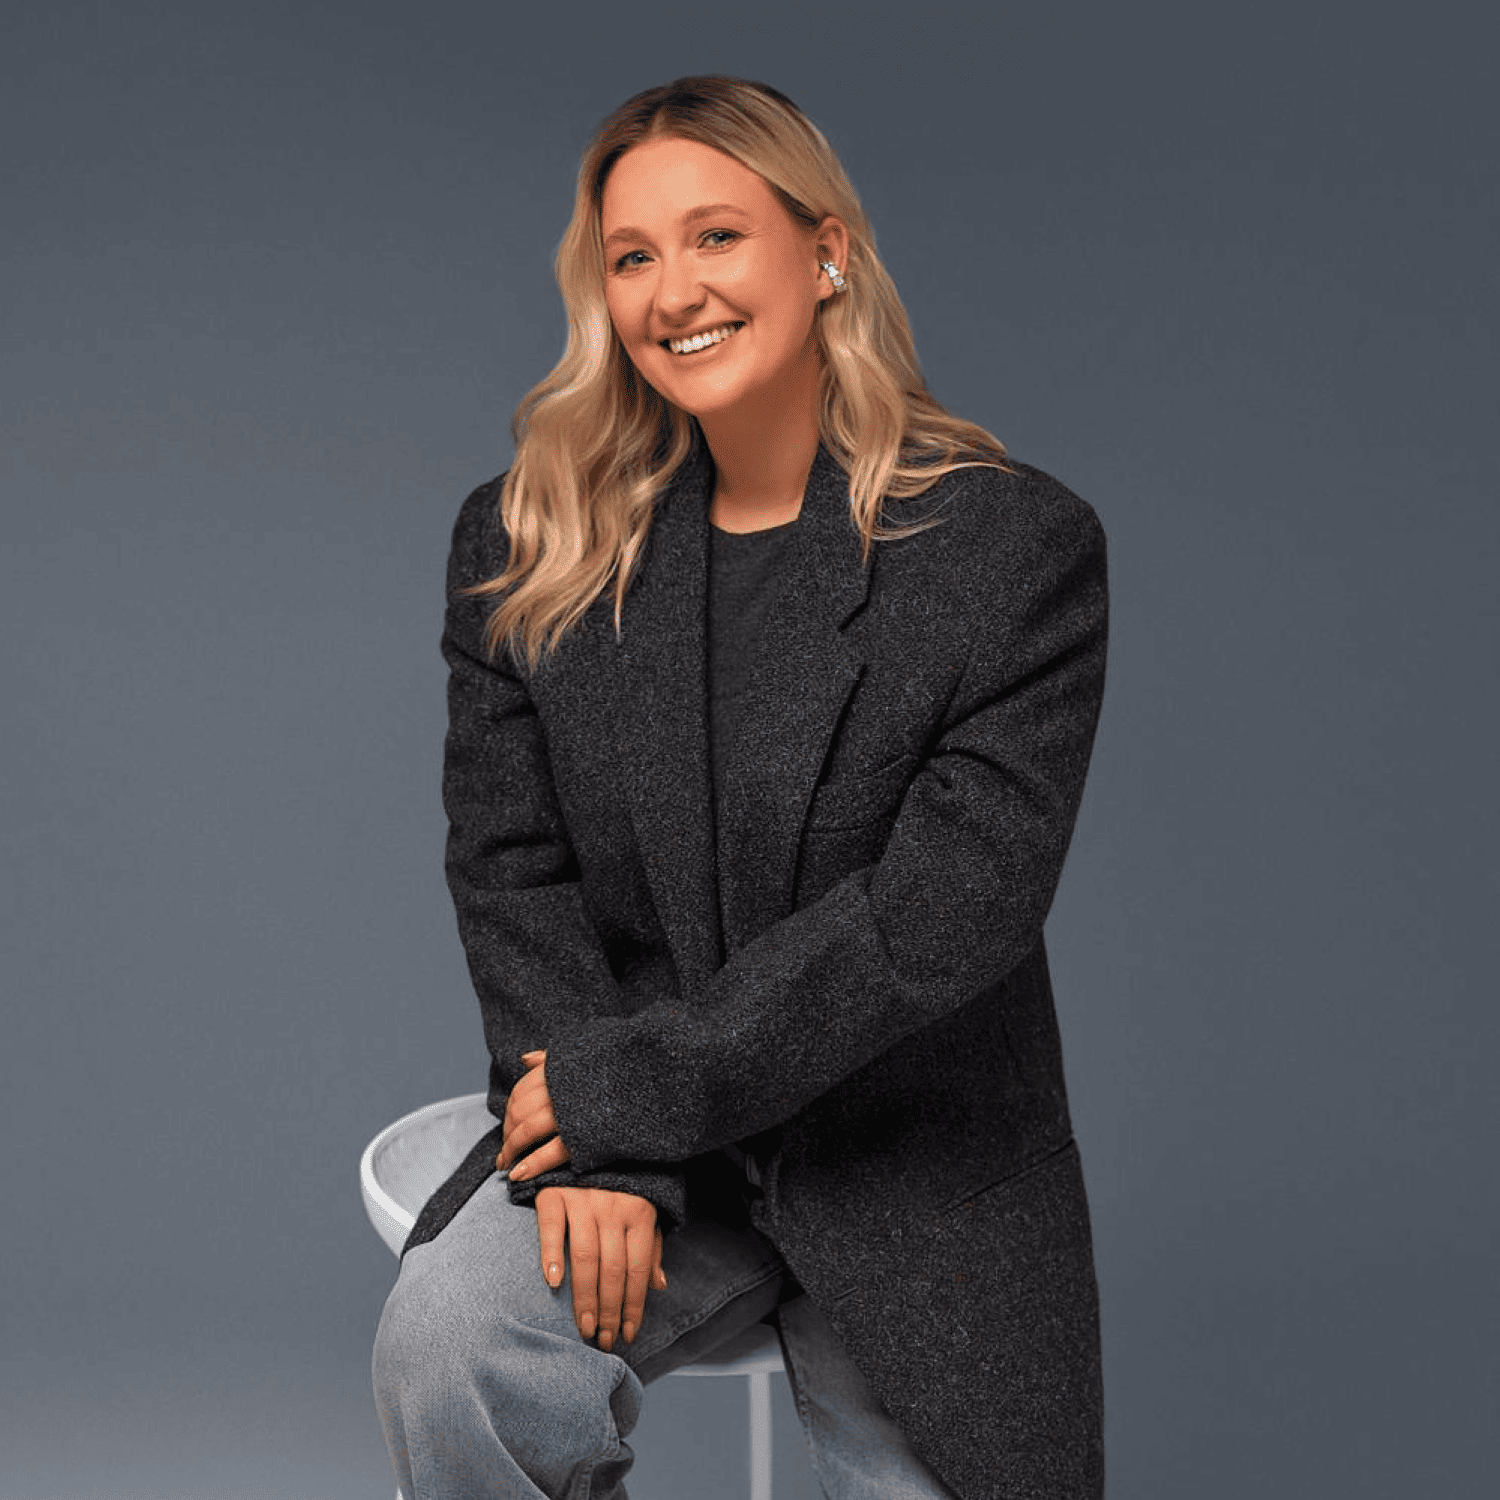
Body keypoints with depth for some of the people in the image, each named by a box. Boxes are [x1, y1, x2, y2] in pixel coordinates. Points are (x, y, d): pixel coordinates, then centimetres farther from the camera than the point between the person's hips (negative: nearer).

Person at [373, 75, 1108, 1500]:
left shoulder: (1015, 546, -10)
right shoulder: (525, 544, 1)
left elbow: (940, 916, -16)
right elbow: (511, 868, 0)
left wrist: (633, 1083, -16)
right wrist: (591, 1148, -15)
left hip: (913, 1162, -1)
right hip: (629, 1124, 1)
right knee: (442, 1343, -24)